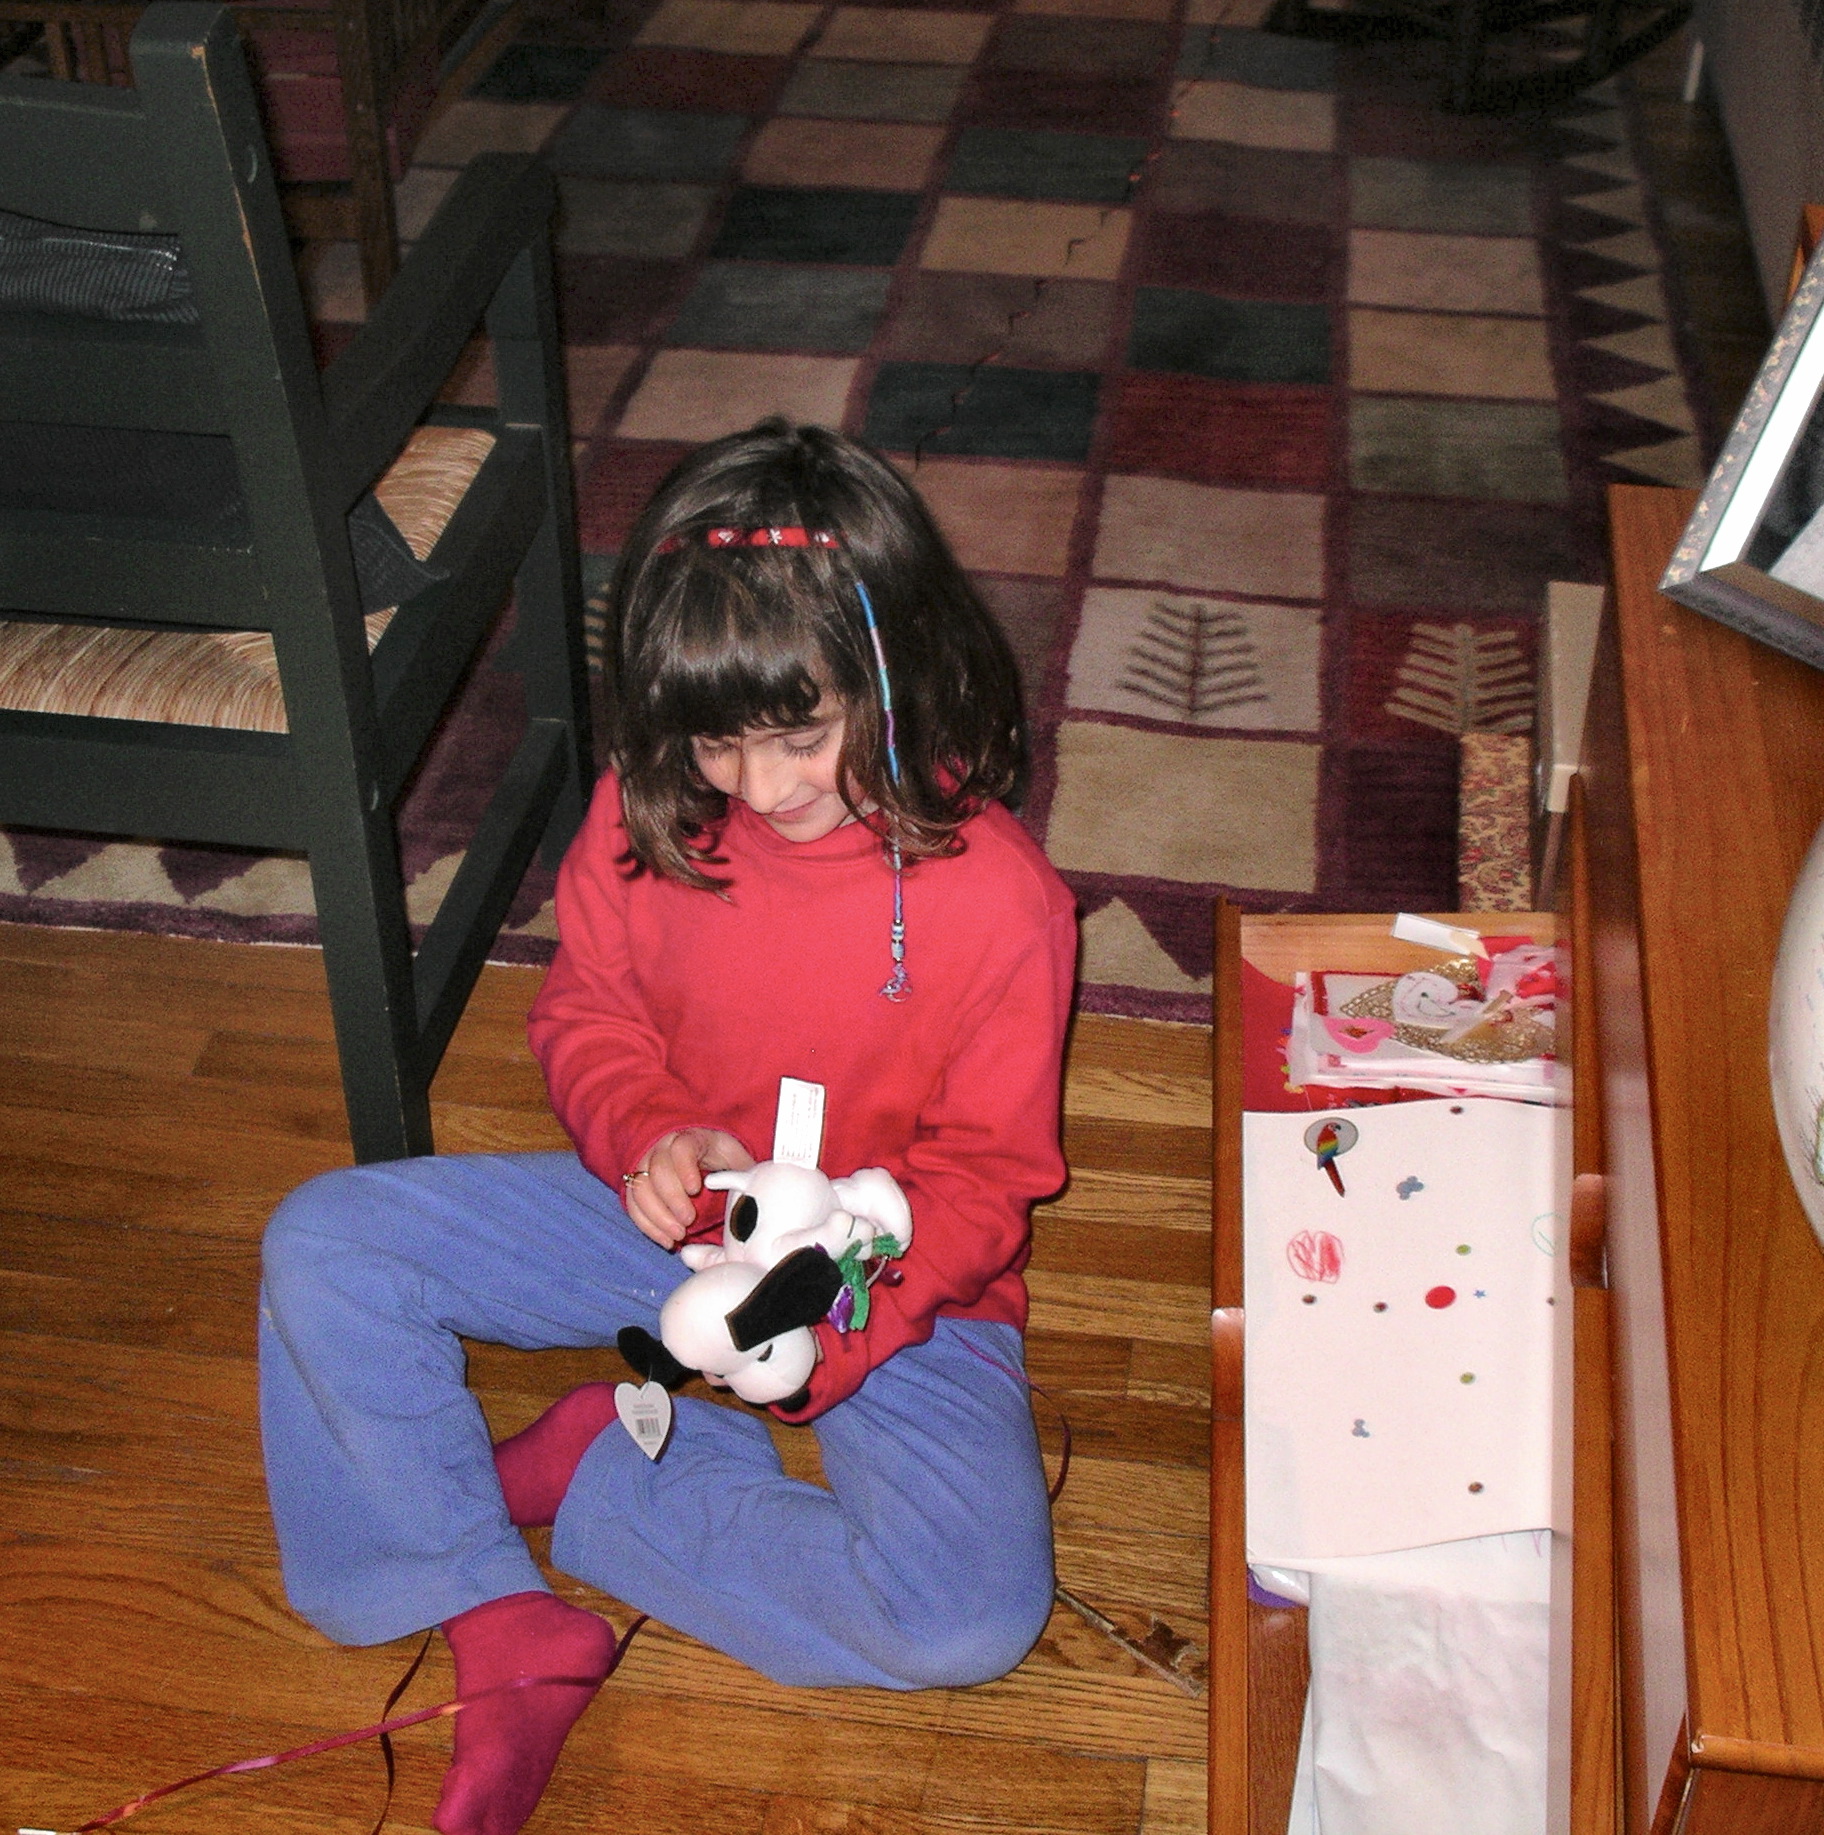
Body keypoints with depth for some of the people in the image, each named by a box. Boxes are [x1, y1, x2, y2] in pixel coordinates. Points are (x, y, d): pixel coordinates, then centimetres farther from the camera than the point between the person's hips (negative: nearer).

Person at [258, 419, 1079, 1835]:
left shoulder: (997, 898, -22)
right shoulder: (648, 812, -12)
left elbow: (986, 1173, -13)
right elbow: (589, 1014, 4)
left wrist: (835, 1324, -29)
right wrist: (648, 1137, -19)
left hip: (892, 1278, -3)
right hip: (671, 1217, 4)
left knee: (977, 1616, -27)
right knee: (322, 1246, -11)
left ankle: (598, 1472, -8)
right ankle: (511, 1636, -15)